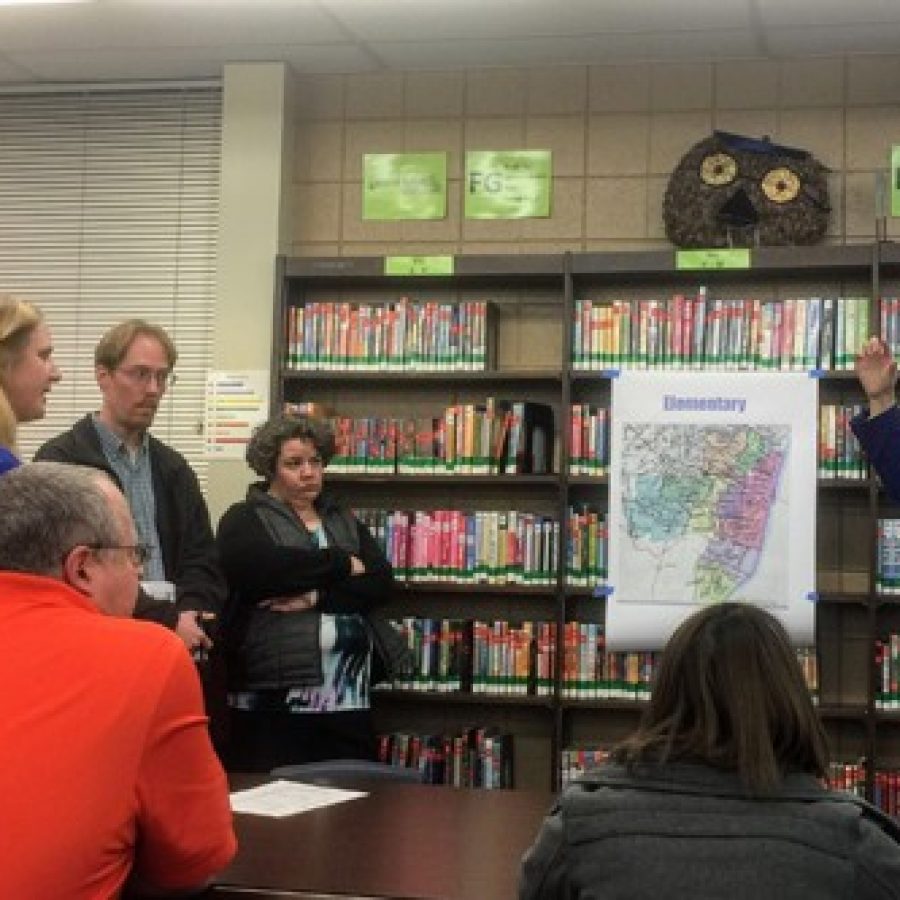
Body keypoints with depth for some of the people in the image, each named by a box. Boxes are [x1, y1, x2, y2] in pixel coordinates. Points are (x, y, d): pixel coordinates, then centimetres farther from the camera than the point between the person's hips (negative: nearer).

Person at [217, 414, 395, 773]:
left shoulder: (344, 521, 19)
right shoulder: (245, 520, 5)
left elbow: (381, 582, 4)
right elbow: (259, 568, -16)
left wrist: (315, 597, -11)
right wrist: (342, 563, -5)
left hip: (347, 698, 4)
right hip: (273, 696, -4)